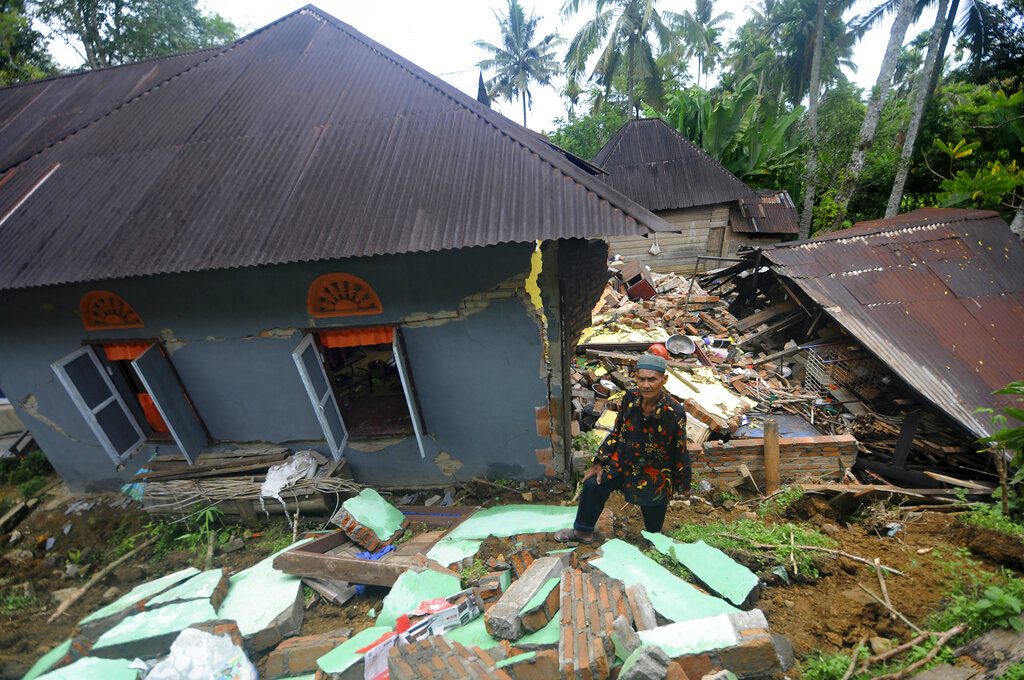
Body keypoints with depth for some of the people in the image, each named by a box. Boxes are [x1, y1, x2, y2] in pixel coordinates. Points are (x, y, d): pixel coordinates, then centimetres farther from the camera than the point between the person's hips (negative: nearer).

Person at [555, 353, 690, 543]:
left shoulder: (674, 412, -25)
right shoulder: (630, 397, -13)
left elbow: (680, 451, -13)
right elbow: (617, 432, -1)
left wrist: (681, 484, -1)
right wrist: (599, 463, -1)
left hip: (655, 472, -3)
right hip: (623, 461, 3)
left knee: (653, 528, 9)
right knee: (593, 485, -5)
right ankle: (583, 531, 18)